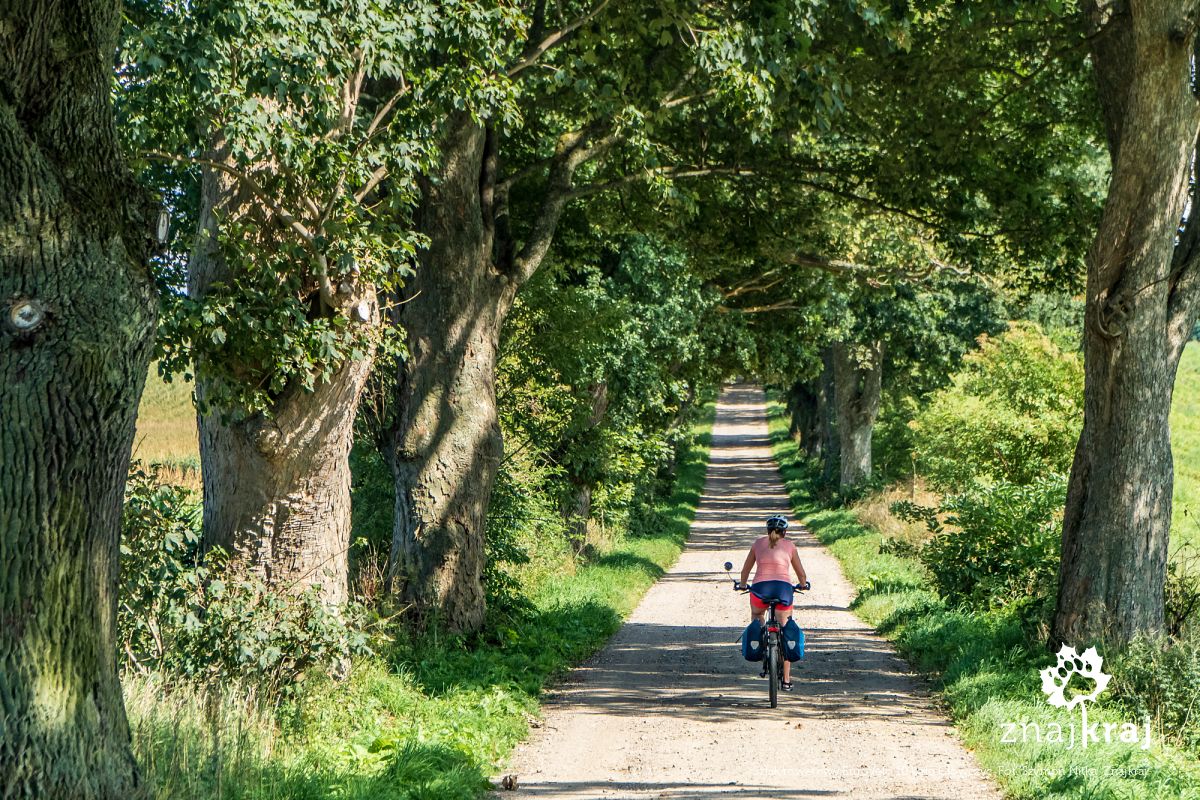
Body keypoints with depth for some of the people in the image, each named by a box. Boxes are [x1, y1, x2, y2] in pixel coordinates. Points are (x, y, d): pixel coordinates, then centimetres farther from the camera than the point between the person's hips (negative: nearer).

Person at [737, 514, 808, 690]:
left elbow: (745, 570, 22)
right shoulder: (789, 546, 14)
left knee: (756, 615, 35)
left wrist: (742, 585, 40)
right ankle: (786, 679, 10)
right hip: (783, 589, 0)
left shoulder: (758, 543, 15)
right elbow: (801, 574, 20)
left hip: (760, 588, 0)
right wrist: (803, 585, 41)